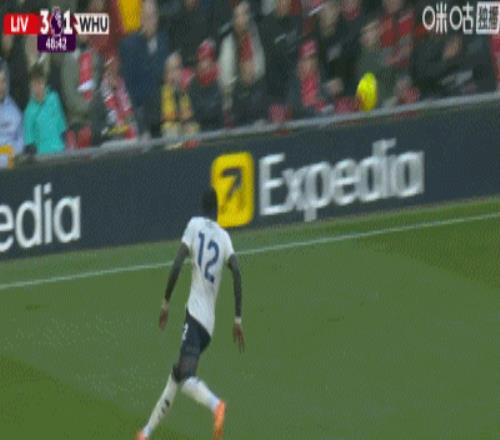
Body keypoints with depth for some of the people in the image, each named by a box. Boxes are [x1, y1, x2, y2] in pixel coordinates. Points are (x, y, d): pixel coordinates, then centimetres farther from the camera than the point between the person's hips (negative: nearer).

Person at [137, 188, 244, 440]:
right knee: (177, 375, 14)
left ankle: (215, 405, -47)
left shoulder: (194, 225, 3)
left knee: (185, 376, -20)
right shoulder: (224, 238, 10)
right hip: (210, 323, 5)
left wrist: (166, 303, 1)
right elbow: (236, 272, -5)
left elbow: (177, 265, -9)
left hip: (194, 313, -5)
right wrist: (238, 319, -3)